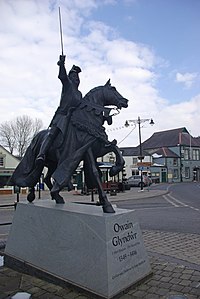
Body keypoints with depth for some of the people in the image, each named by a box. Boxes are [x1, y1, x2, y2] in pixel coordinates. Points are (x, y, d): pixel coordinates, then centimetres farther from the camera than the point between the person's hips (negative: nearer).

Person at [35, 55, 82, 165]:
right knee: (52, 133, -22)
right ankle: (41, 154, -32)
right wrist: (62, 64, -21)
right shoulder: (67, 84, 8)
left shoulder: (79, 94, 24)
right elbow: (62, 76, -10)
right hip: (62, 114, -7)